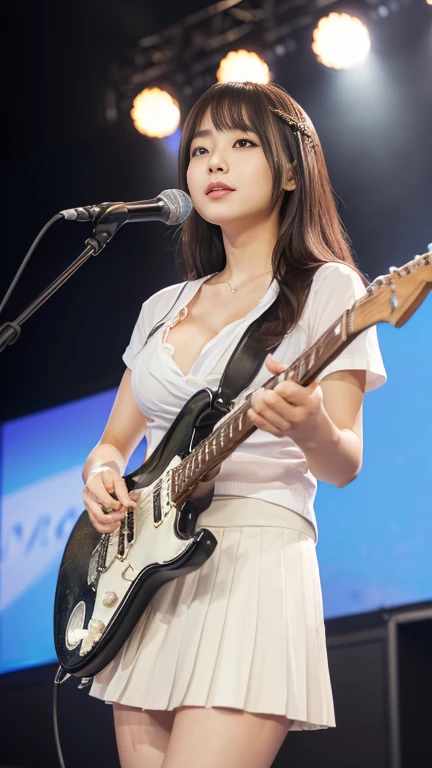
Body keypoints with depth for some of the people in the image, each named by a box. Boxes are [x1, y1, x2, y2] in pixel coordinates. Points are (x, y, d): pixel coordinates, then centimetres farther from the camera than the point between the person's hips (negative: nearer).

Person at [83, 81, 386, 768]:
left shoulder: (326, 288, 0)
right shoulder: (162, 307, 18)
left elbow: (344, 466, -7)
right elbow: (115, 440, 23)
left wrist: (311, 430, -30)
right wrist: (102, 473, 0)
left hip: (253, 561, -6)